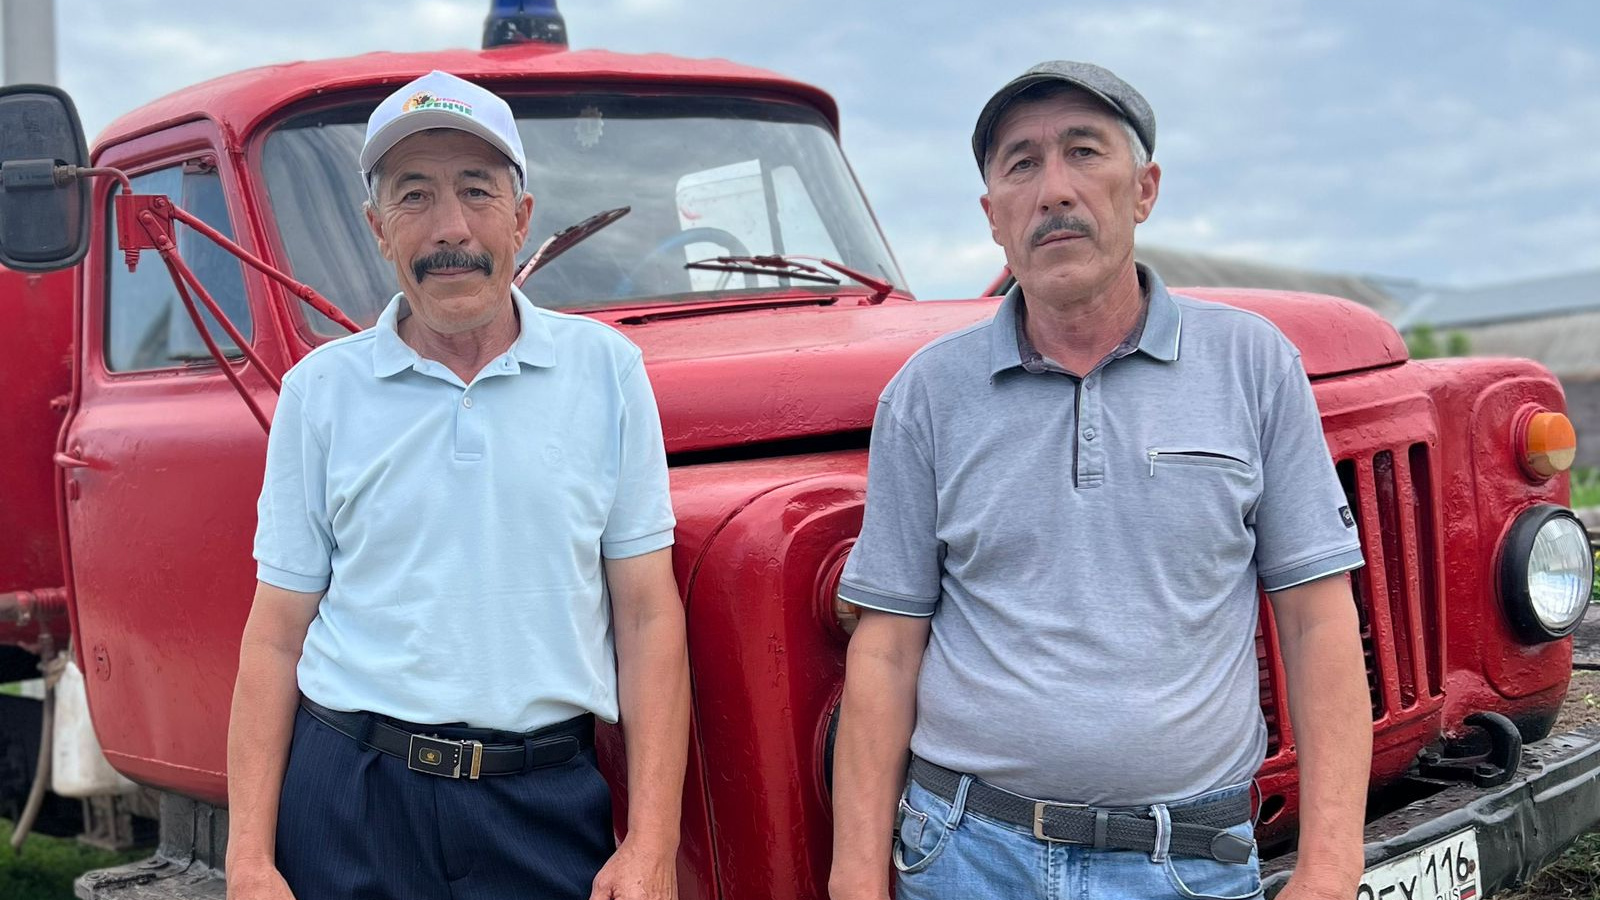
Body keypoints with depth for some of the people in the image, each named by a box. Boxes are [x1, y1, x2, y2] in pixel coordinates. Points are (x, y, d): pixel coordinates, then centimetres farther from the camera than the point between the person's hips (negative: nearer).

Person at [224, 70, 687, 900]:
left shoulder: (606, 369, 1)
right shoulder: (319, 389, 2)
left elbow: (648, 616, 0)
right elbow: (278, 633, 2)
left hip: (548, 801, 0)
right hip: (348, 798, 1)